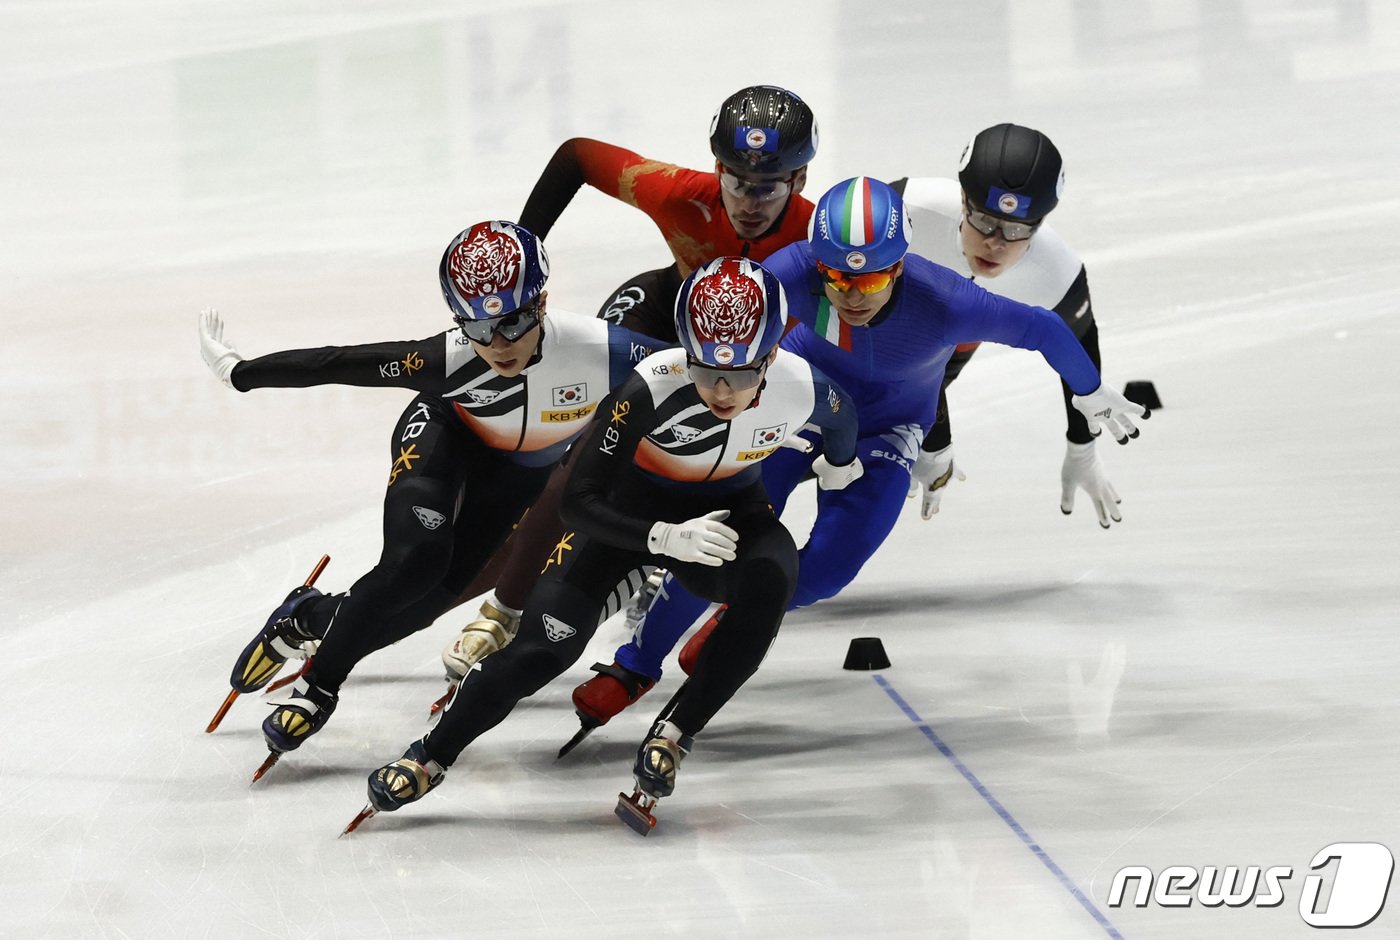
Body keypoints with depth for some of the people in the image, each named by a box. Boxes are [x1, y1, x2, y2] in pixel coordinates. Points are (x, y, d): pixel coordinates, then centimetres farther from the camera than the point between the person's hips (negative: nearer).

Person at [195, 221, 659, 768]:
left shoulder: (603, 351, -40)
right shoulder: (447, 359, -37)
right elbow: (339, 364, -26)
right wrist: (237, 371, -18)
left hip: (524, 469, 2)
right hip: (445, 434, -2)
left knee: (436, 588, -4)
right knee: (414, 560, -24)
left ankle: (310, 619, 23)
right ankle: (321, 683, 0)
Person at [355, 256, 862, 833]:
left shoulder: (803, 388, -26)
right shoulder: (652, 388, -36)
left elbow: (841, 420, 3)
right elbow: (579, 503, -31)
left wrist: (839, 466, 23)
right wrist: (668, 538, -43)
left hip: (729, 509, 3)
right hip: (633, 503, -2)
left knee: (770, 578, -30)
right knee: (552, 637, -16)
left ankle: (673, 736, -16)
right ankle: (433, 755, 4)